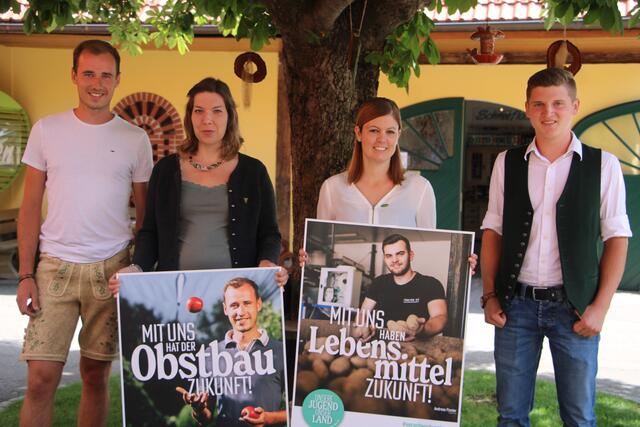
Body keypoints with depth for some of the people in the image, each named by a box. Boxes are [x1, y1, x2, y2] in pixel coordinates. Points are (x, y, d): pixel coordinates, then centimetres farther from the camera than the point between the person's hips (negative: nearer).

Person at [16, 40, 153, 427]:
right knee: (41, 378, -3)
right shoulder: (47, 131, 4)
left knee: (96, 374, 9)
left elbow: (144, 213, 8)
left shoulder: (135, 140, 4)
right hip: (56, 265, 0)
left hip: (112, 269, 0)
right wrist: (26, 275, -2)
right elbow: (31, 207, 5)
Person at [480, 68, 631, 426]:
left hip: (574, 306, -2)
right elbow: (493, 231, 9)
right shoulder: (507, 162, 5)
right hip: (516, 303, 2)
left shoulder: (603, 165, -1)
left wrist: (600, 306, -6)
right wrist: (490, 295, 4)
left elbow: (616, 238, 0)